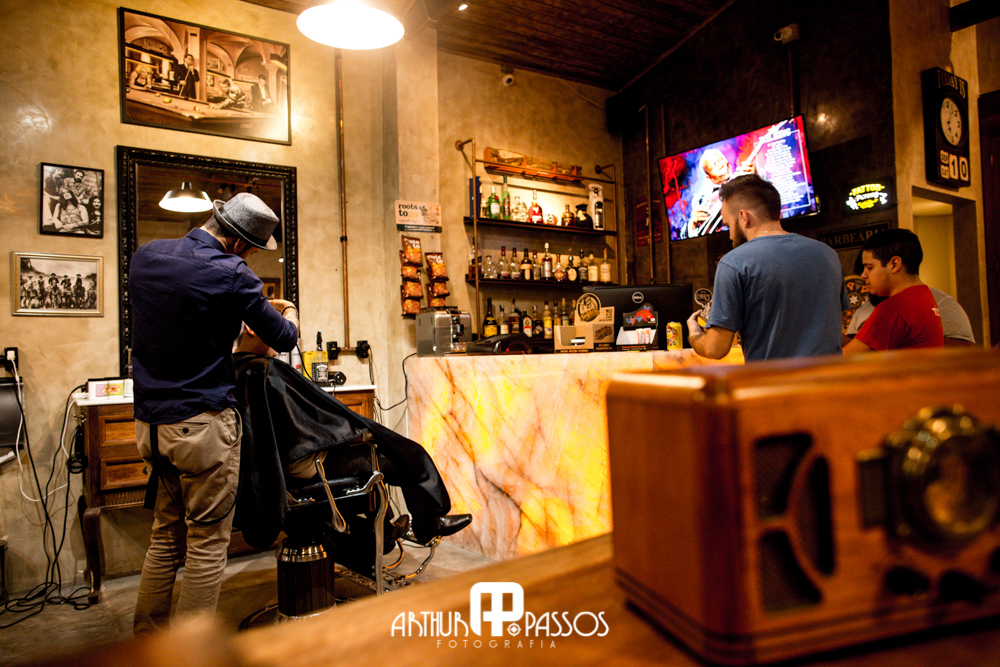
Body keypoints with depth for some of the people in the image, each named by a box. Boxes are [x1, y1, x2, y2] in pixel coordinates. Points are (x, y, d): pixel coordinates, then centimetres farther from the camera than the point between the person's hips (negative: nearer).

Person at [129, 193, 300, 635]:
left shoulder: (145, 256, 8)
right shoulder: (230, 275, -14)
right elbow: (283, 339, -4)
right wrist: (290, 316, 19)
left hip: (150, 422, 8)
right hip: (203, 424, -8)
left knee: (165, 535, 19)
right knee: (207, 542, 4)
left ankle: (146, 637, 31)